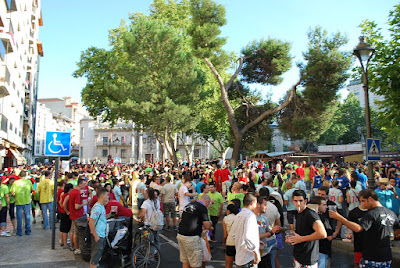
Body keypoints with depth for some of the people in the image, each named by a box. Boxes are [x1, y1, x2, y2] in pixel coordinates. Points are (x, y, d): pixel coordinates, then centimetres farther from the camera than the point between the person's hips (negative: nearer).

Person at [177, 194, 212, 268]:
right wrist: (210, 222, 12)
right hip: (191, 238, -8)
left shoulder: (188, 205, 14)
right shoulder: (202, 208, -9)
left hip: (180, 236, 8)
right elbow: (207, 226, -11)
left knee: (185, 262, 17)